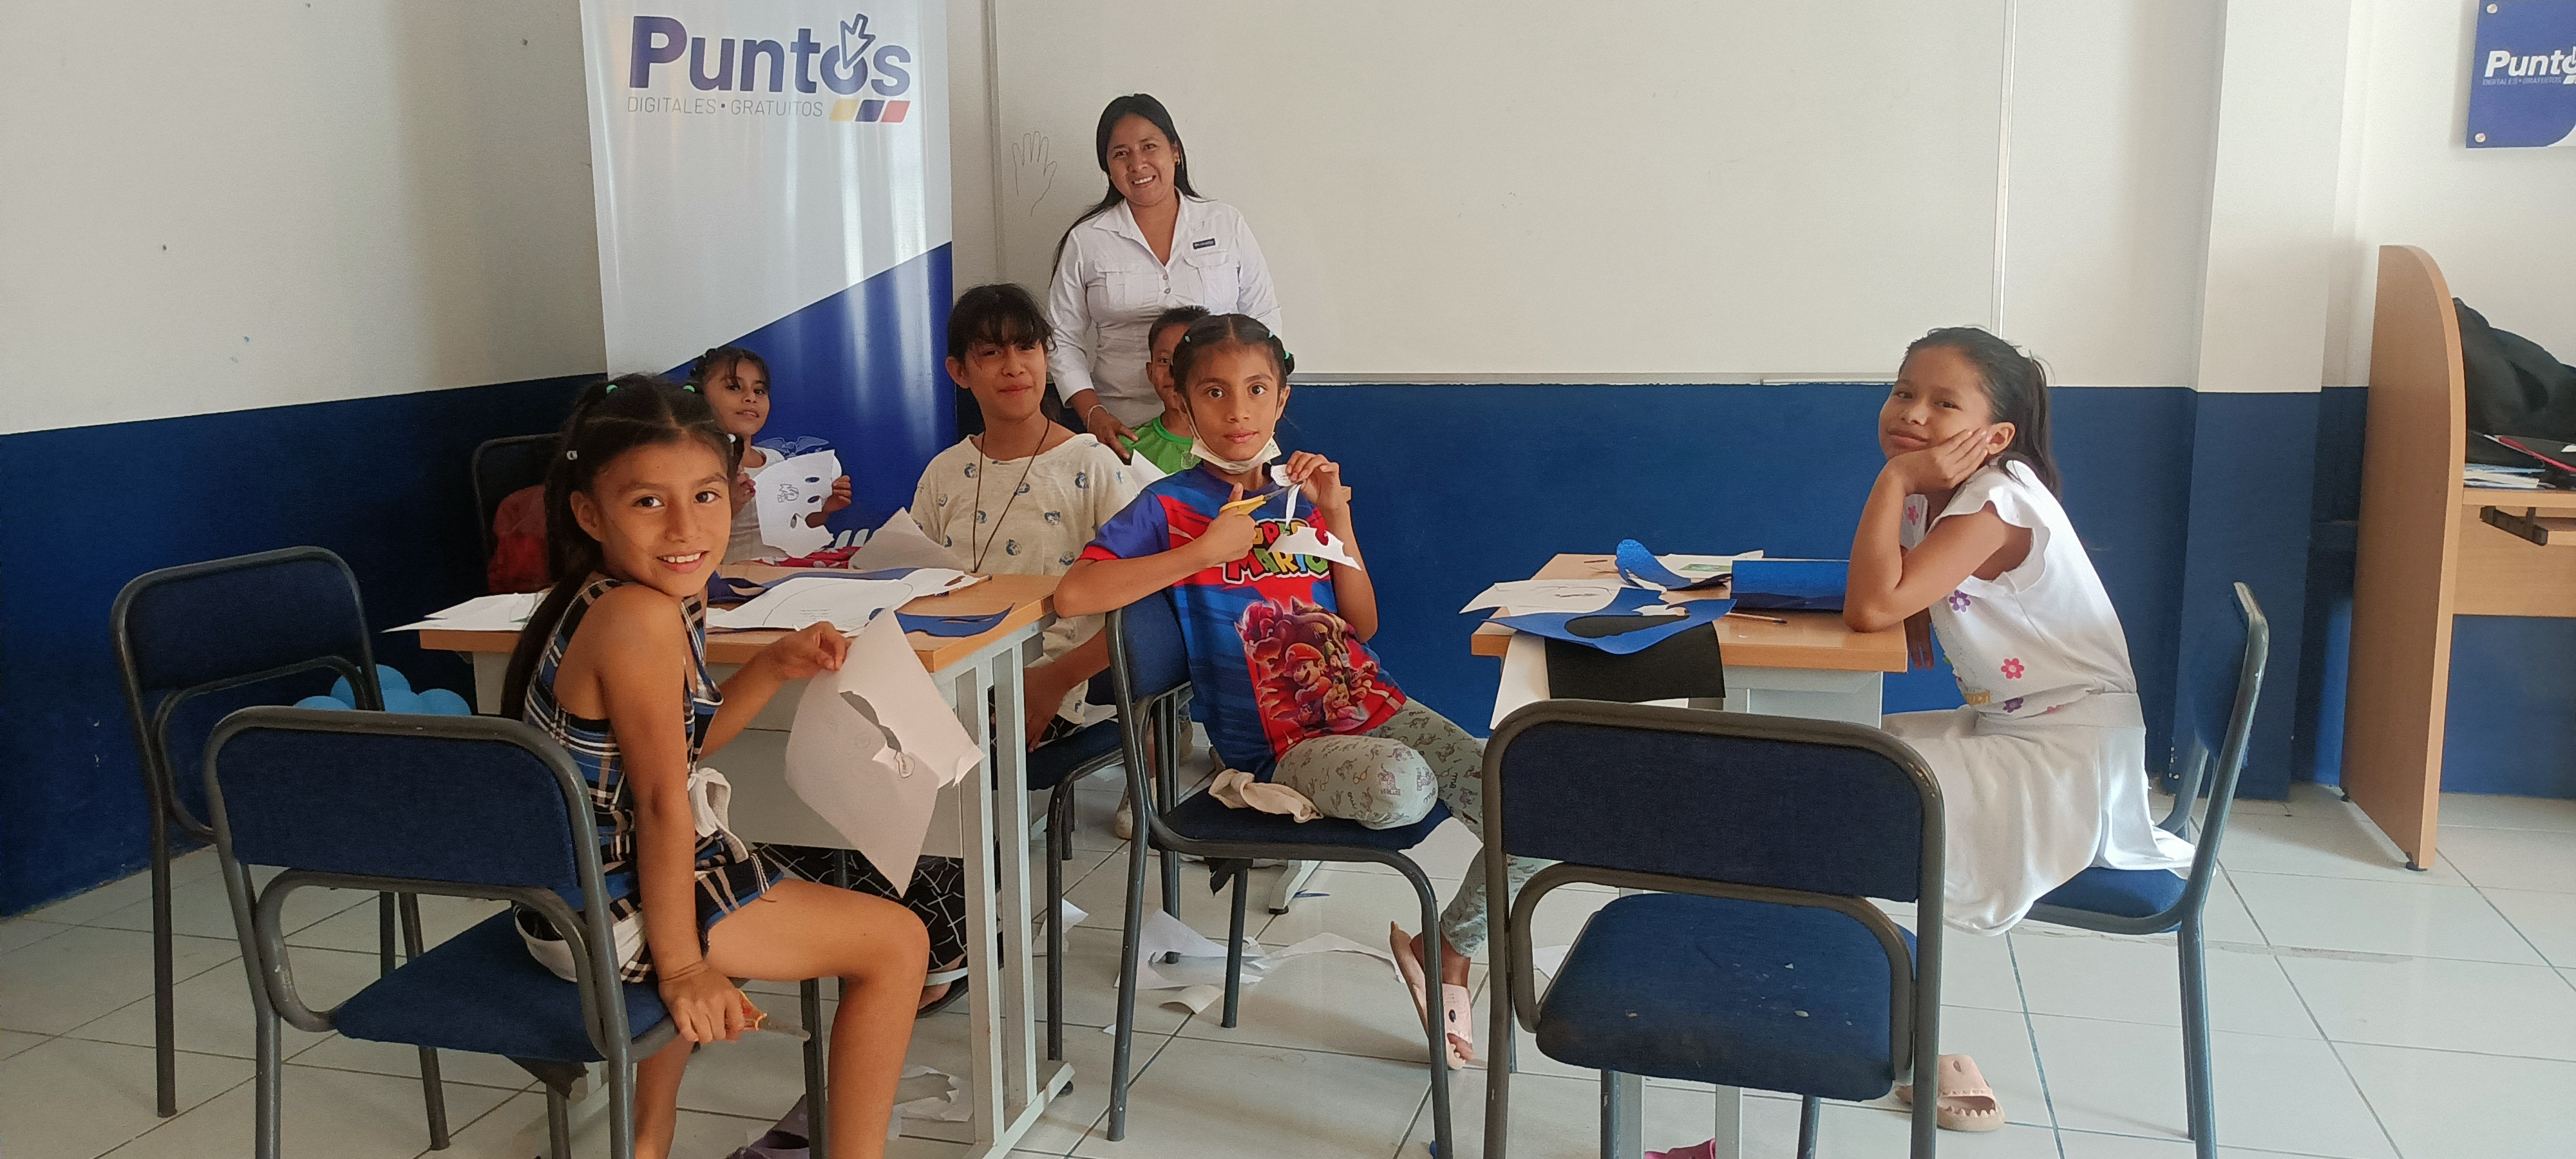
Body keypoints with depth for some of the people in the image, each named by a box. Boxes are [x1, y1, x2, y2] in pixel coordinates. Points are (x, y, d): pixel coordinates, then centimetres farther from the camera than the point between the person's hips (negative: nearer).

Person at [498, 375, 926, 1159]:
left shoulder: (670, 596, 1)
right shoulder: (640, 619, -27)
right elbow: (663, 805, -25)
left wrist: (777, 667, 1)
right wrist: (681, 966, -19)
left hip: (575, 887, 10)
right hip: (609, 912, -10)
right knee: (896, 943, -3)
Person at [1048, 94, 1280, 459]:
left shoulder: (1227, 225, 8)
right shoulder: (1086, 241, 7)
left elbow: (1264, 319, 12)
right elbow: (1063, 341, 8)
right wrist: (1093, 414, -6)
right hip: (1123, 431, 0)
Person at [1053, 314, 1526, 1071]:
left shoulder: (1302, 494, 15)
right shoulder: (1171, 506, 0)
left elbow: (1363, 624, 11)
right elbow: (1073, 595, -18)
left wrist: (1337, 516, 0)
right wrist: (1206, 551, -16)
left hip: (1372, 702, 6)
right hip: (1284, 739, -5)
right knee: (1400, 788, -38)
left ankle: (1445, 952, 14)